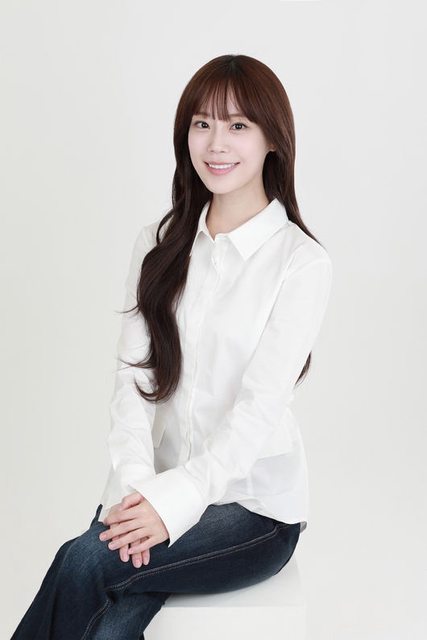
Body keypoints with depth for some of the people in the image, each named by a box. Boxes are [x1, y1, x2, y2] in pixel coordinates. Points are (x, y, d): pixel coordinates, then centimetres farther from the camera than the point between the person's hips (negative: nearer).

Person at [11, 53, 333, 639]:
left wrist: (175, 499, -25)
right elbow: (133, 374, 0)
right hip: (159, 488, 3)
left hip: (255, 503, -3)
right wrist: (134, 481, -15)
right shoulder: (159, 244, 8)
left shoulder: (302, 263, -8)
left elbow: (262, 405, -15)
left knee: (85, 561, -26)